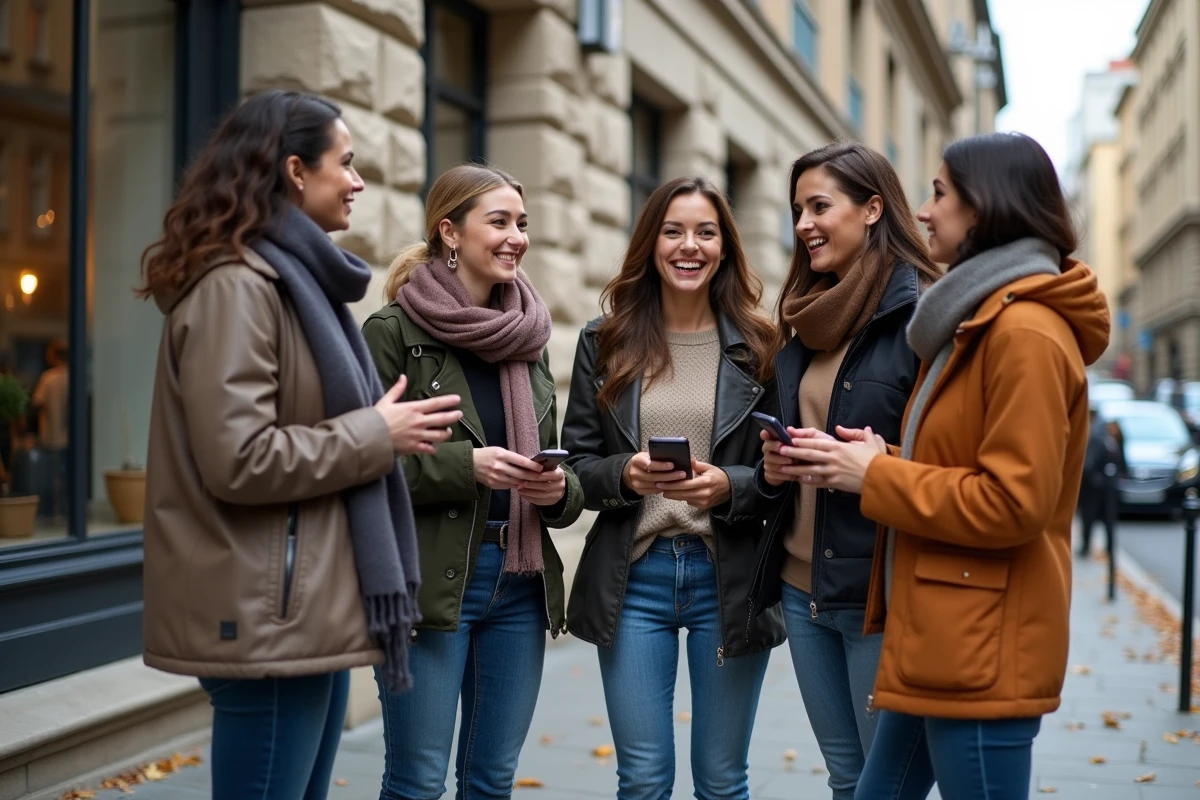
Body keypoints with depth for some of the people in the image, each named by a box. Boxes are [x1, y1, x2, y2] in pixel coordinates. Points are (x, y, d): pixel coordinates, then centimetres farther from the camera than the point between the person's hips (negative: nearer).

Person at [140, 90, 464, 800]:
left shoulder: (297, 280, 17)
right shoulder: (235, 286, -14)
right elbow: (238, 460, -22)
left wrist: (384, 429, 12)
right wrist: (377, 435, -13)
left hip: (311, 608, 10)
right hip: (269, 619, -10)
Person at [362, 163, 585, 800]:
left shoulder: (529, 341, 11)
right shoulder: (394, 332, -7)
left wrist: (560, 490, -6)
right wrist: (465, 463, -21)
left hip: (521, 581, 6)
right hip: (431, 581, -5)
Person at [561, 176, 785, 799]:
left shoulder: (757, 346, 1)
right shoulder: (604, 342, 4)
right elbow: (576, 463, 4)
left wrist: (729, 486, -18)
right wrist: (625, 474, -16)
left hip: (729, 579, 0)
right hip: (633, 578, 1)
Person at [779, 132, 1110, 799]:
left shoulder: (1025, 331, -17)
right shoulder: (980, 320, 17)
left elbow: (1013, 504, -22)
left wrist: (876, 478, -14)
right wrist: (885, 459, 2)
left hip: (983, 650, -10)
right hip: (941, 639, 10)